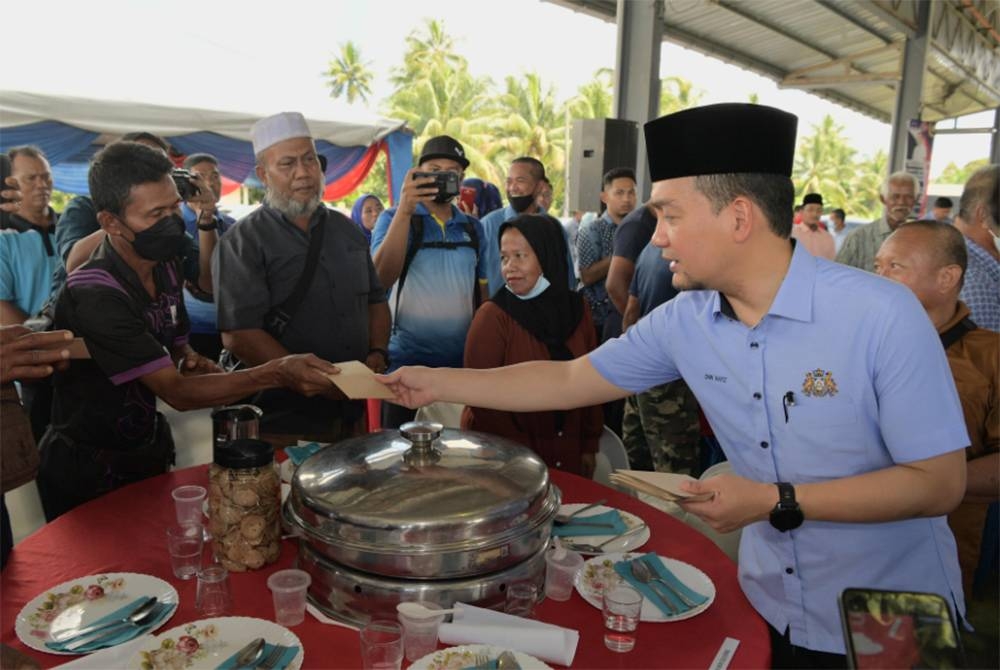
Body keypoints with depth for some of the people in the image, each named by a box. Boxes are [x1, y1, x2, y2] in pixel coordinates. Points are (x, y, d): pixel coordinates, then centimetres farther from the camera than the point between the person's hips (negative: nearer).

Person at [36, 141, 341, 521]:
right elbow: (177, 391, -30)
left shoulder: (165, 265, -4)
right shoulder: (93, 294, -28)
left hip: (148, 448, 7)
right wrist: (277, 373, -40)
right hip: (88, 470, -7)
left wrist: (191, 360, -12)